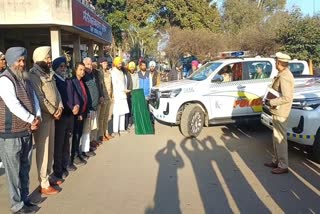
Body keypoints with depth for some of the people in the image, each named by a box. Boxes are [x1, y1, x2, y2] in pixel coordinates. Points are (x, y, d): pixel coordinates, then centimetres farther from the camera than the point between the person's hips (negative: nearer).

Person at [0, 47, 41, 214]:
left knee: (25, 168, 17)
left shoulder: (25, 79, 13)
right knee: (14, 171, 4)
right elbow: (14, 105, -21)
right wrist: (32, 119, -14)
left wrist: (38, 117, -8)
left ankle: (24, 199, 30)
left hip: (27, 131, 8)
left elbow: (34, 99, 9)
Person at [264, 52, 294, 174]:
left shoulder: (284, 77, -20)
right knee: (277, 138, 18)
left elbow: (286, 98, -26)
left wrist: (271, 102, -19)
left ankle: (283, 166, 5)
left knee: (280, 138, -4)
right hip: (278, 112, 10)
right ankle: (276, 161, 30)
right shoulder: (284, 75, 12)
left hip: (280, 113, -10)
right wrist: (272, 101, 11)